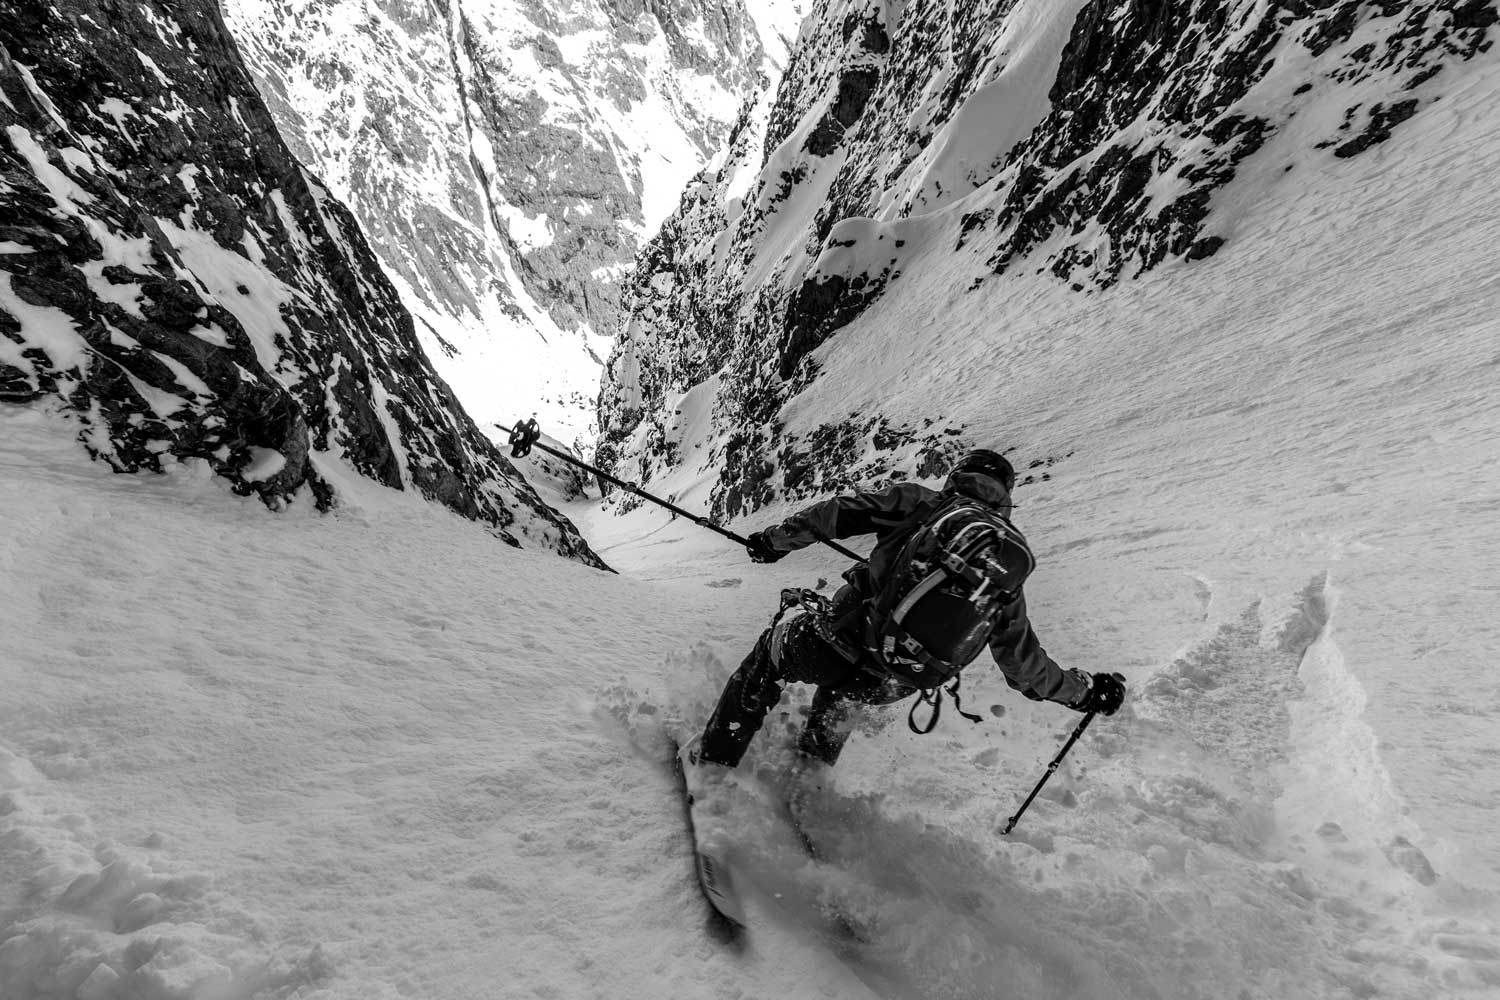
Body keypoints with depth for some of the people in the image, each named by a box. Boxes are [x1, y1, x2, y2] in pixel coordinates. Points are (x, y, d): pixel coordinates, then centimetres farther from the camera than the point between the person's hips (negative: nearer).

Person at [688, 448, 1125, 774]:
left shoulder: (918, 501, 0)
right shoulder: (1011, 567, 9)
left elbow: (835, 515, -1)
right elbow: (1023, 663, 13)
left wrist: (775, 539, 12)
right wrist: (1086, 691, 28)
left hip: (836, 650, -4)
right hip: (890, 688, 4)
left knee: (774, 650, 27)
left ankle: (717, 753, 29)